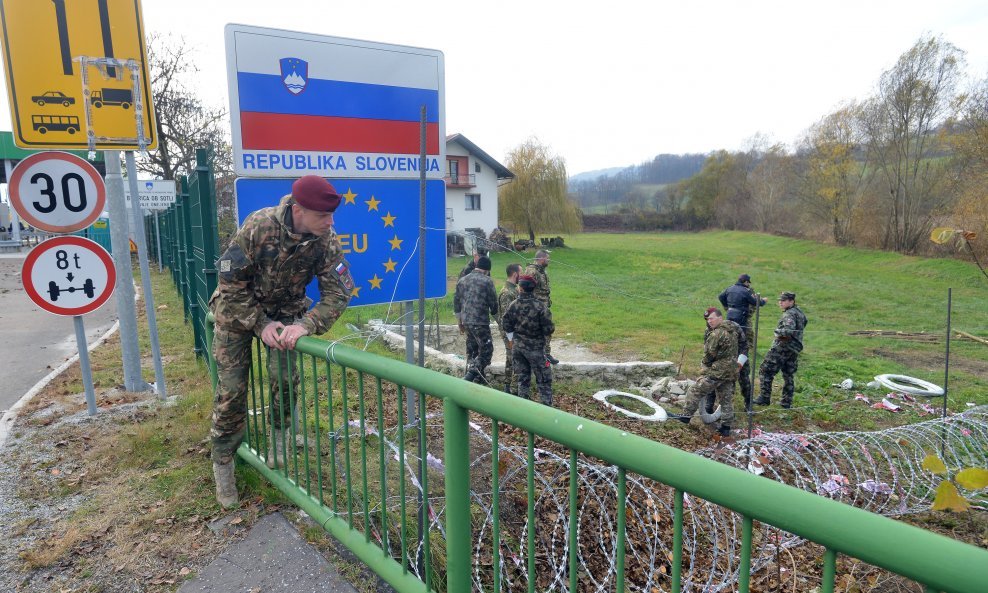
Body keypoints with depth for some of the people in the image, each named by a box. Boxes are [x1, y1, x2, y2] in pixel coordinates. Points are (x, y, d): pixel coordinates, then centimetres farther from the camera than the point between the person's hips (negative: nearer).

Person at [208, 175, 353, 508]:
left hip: (285, 311, 2)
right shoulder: (258, 227, -30)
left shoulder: (326, 240, -22)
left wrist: (305, 325, -37)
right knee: (231, 390, -1)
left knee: (285, 376, -16)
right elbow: (231, 283, -21)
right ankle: (223, 463, 18)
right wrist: (261, 325, -24)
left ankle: (278, 438, 14)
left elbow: (338, 292, -23)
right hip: (238, 308, -2)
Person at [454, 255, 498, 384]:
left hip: (466, 321, 7)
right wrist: (496, 314, 17)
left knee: (472, 350, 17)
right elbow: (493, 303, -4)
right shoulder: (487, 281, -8)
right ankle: (470, 376, -15)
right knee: (486, 350, -2)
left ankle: (479, 378, 26)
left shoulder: (462, 280, 12)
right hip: (480, 322, -7)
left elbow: (456, 302, 17)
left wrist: (460, 321, 26)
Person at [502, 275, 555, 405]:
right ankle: (546, 404, 11)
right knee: (543, 379, 9)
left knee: (522, 378, 15)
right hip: (535, 348, -4)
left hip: (518, 347, 4)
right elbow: (548, 329, -17)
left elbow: (506, 324, 1)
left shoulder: (513, 305, -7)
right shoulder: (540, 306, -19)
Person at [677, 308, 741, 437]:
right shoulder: (732, 331, 10)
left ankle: (686, 416, 2)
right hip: (731, 371, 9)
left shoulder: (717, 333, -17)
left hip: (717, 372, -9)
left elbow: (709, 353, -13)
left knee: (695, 391, -2)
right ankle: (726, 427, 19)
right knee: (726, 400, 13)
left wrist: (704, 364, 5)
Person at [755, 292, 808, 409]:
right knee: (789, 376, 16)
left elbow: (789, 330, -32)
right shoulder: (800, 312, 14)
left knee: (765, 371, -4)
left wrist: (778, 331, -14)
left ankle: (765, 398, -5)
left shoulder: (789, 314, -15)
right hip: (795, 349, 9)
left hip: (783, 347, -9)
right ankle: (787, 402, 20)